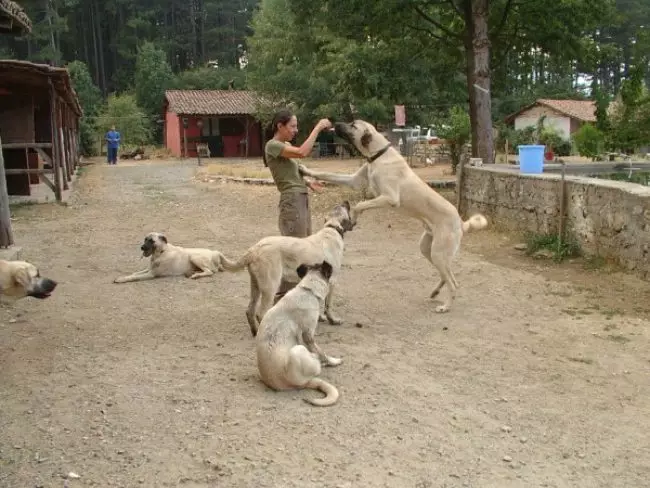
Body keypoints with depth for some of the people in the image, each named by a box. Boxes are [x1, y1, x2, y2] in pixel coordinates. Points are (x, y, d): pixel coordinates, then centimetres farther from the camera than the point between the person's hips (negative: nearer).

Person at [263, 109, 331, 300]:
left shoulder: (287, 145, 17)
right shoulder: (273, 145, -11)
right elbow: (302, 152, -25)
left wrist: (307, 183, 7)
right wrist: (318, 127, -18)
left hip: (303, 200, 10)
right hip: (292, 202, -10)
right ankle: (282, 299, 0)